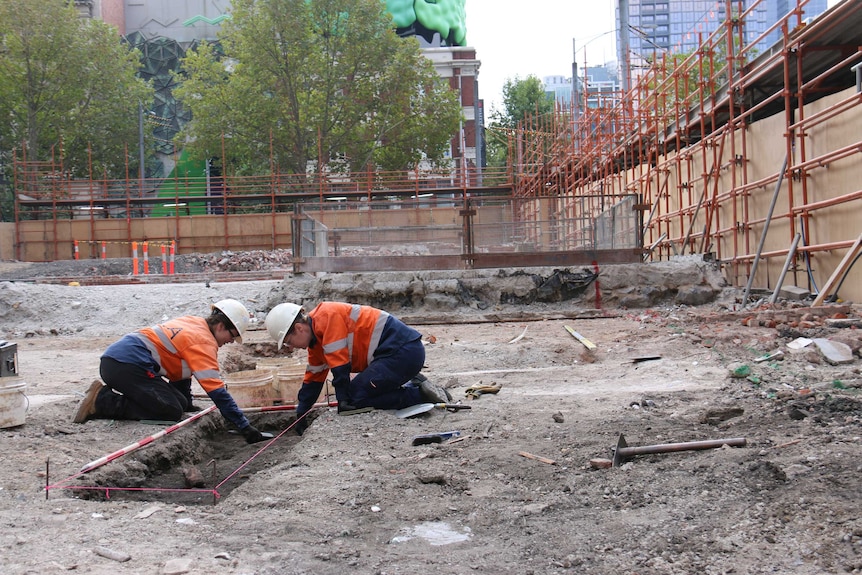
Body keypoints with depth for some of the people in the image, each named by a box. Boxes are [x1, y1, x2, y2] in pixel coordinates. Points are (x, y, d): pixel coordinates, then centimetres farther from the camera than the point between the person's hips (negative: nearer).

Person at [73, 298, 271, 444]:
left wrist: (187, 403, 28)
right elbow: (216, 390, -14)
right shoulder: (204, 342, -9)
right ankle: (103, 401, -15)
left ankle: (103, 395, 5)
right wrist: (245, 427, -13)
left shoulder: (192, 323, 19)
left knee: (180, 403, 6)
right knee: (172, 411, -16)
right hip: (127, 365, -10)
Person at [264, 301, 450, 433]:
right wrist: (300, 415, 26)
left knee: (355, 397, -14)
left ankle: (418, 393, -10)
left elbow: (340, 363, -18)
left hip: (404, 350, -10)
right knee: (350, 396, 7)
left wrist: (343, 399, -12)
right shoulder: (316, 341, 17)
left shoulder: (327, 316, -14)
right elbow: (313, 378, 25)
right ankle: (414, 386, 7)